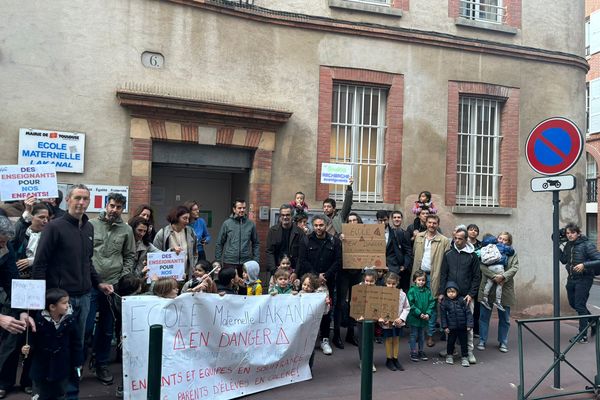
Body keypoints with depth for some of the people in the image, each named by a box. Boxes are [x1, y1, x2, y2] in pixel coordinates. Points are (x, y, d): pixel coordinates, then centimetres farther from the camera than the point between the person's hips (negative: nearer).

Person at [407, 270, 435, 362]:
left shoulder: (428, 291, 1)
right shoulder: (412, 291, -11)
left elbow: (431, 303, 0)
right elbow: (411, 305, -14)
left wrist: (428, 314, -12)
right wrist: (419, 314, -19)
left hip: (424, 318, 4)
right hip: (414, 317, -4)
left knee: (422, 335, 16)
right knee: (414, 335, 6)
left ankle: (421, 351, 27)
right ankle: (413, 353, 16)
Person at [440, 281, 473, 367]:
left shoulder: (462, 300, -6)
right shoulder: (444, 302, -6)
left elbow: (468, 312, -4)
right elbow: (443, 315, -1)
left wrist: (469, 324, -7)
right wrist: (445, 326, -3)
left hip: (462, 327, 0)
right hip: (451, 327, 0)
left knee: (463, 342, 8)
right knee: (451, 342, 13)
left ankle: (464, 357, 22)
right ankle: (449, 355, 32)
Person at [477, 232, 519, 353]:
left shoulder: (512, 253, 6)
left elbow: (515, 268, -6)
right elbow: (482, 265, -10)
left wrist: (503, 276, -21)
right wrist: (494, 276, -23)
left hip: (505, 290, 2)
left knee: (504, 318, 11)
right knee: (484, 316, 6)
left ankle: (503, 343, 25)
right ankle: (482, 341, 17)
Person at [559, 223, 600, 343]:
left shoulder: (587, 245, -14)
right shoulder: (568, 245, 5)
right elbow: (564, 260, 15)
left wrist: (584, 265, -28)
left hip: (584, 279, -7)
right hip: (571, 278, 7)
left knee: (579, 305, -6)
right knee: (573, 304, 16)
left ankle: (583, 336, 5)